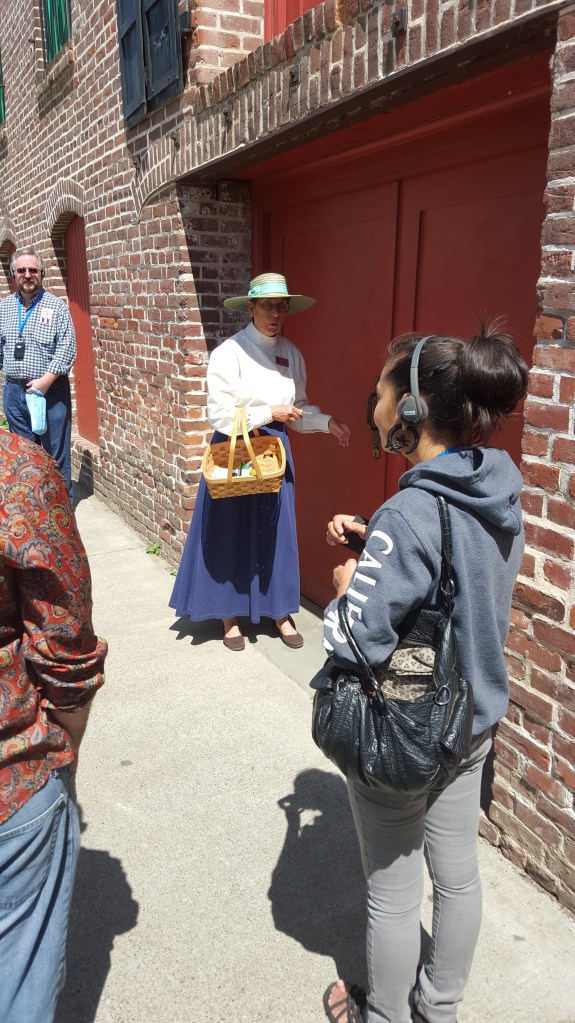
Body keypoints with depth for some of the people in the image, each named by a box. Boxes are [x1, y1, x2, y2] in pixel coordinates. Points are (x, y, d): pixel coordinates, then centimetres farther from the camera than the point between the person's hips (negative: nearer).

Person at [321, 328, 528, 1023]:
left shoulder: (413, 512, -30)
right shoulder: (499, 490, -5)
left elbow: (350, 642, -31)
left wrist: (345, 585, -11)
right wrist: (372, 539, 0)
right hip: (473, 721, 8)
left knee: (393, 894, 18)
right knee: (458, 872, 25)